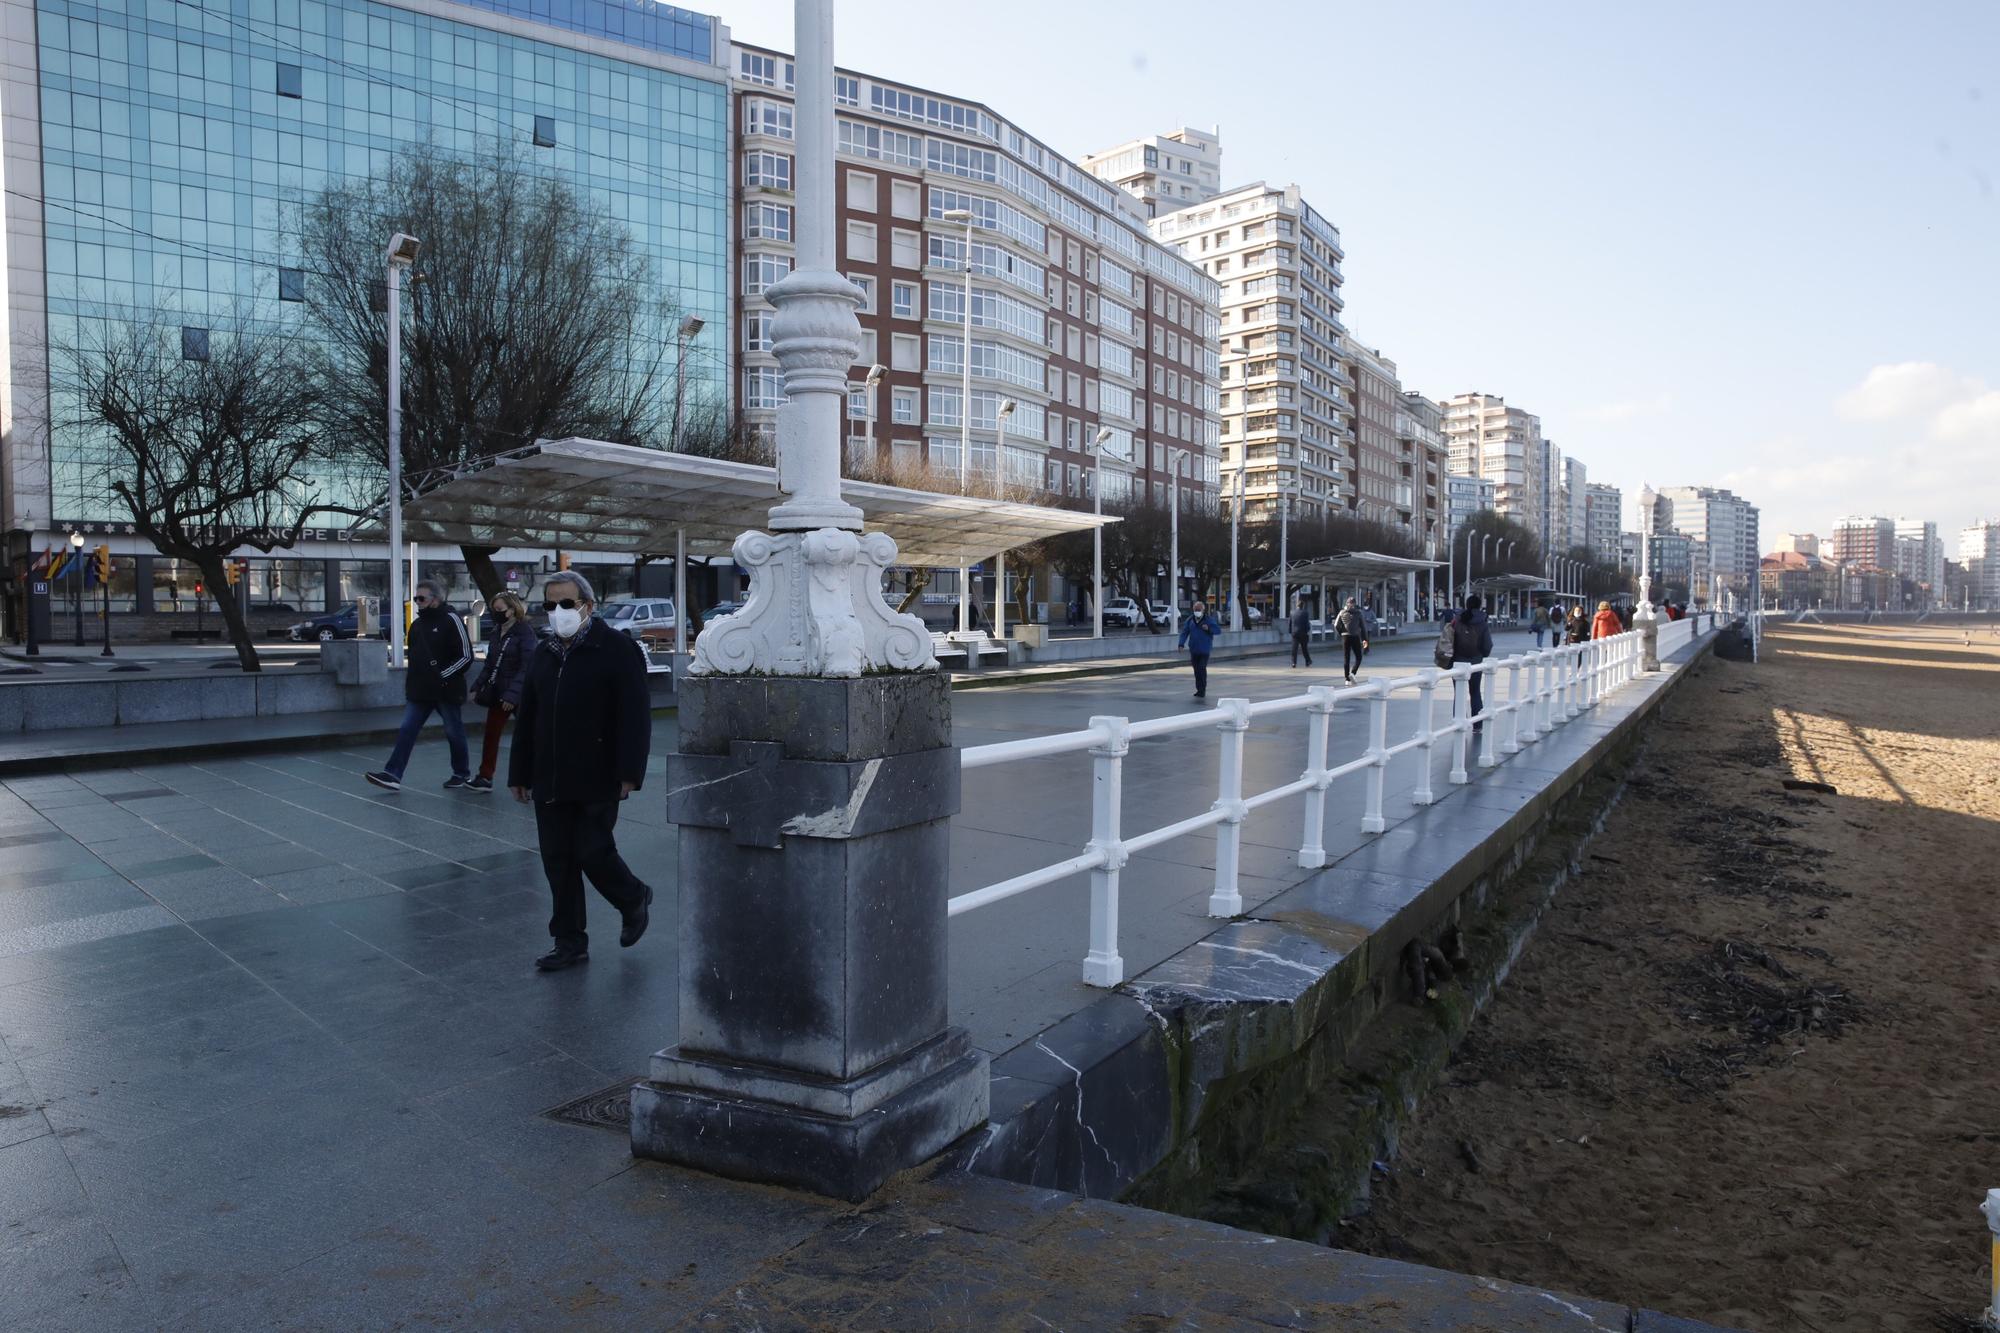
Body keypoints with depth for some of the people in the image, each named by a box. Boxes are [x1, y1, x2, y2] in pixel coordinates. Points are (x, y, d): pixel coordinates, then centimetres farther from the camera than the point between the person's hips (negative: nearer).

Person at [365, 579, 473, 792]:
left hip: (446, 691, -6)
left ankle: (462, 774, 21)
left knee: (454, 733, 6)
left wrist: (443, 676, -17)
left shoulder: (451, 620, -9)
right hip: (419, 692, 6)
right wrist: (409, 685, 17)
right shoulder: (417, 625, 13)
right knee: (406, 730, -1)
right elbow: (414, 658, 22)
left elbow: (466, 656, -13)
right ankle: (392, 774, -1)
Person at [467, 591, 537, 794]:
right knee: (491, 735, 8)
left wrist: (512, 694, -23)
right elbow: (490, 664, 18)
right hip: (497, 693, 8)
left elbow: (526, 667, -18)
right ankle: (485, 778, 16)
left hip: (517, 695, -8)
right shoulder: (497, 632, 12)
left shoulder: (525, 631, -12)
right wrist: (477, 686, 10)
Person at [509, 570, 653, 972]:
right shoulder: (544, 654, 13)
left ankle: (634, 900, 26)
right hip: (550, 781, 6)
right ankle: (569, 942, 19)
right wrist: (520, 773, 15)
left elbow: (635, 716, -13)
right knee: (558, 862, 8)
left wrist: (629, 773, -18)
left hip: (597, 781, -6)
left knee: (593, 852, -4)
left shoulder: (617, 649, -8)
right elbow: (527, 719, 17)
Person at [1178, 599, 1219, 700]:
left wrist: (1209, 629, -19)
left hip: (1204, 650, -4)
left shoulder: (1209, 620, -2)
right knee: (1196, 670, 8)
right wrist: (1181, 644, -13)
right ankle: (1199, 689, 19)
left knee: (1202, 669, -11)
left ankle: (1202, 690, -4)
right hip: (1193, 649, 4)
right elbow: (1184, 632, 1)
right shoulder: (1190, 620, 5)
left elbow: (1218, 630, -1)